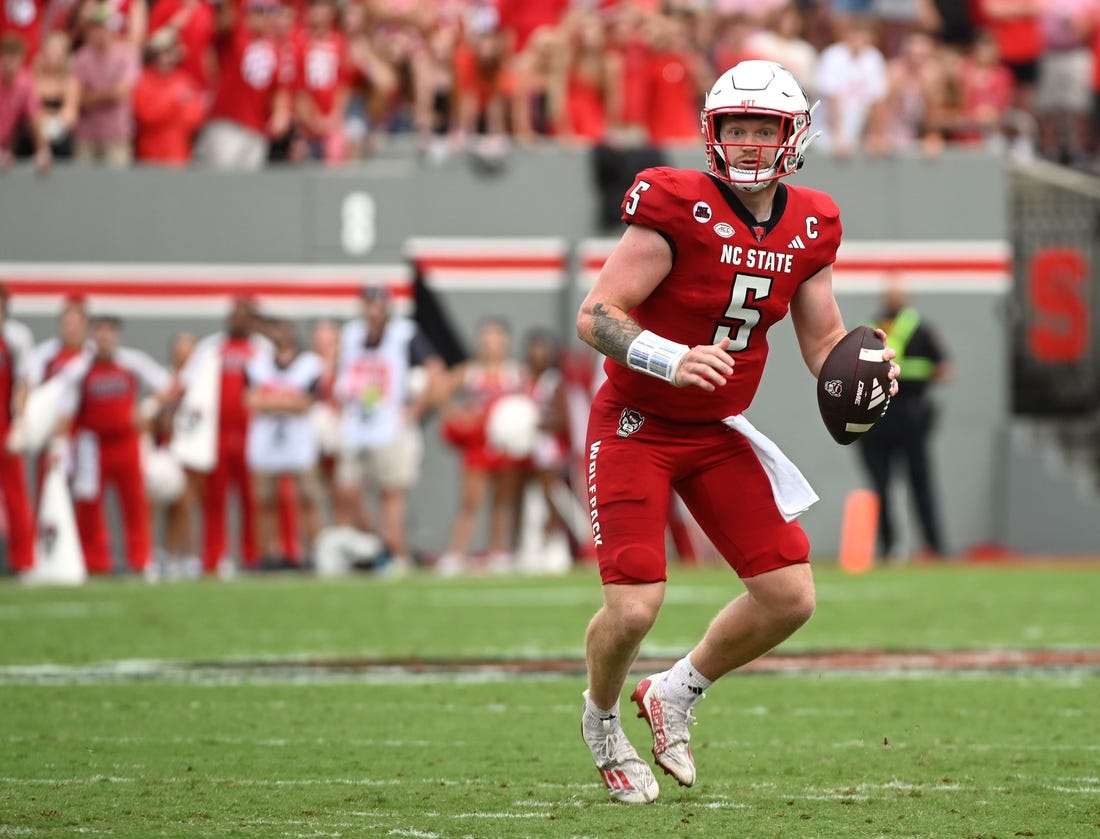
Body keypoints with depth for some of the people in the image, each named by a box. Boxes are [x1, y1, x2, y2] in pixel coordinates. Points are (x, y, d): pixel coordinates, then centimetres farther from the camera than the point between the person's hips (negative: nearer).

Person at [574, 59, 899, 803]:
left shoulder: (810, 227, -1)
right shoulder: (677, 207, -20)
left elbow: (824, 337, 9)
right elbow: (595, 316, -21)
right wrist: (674, 361, -37)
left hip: (717, 433, 6)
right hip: (636, 426, -6)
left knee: (791, 596, -2)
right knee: (634, 607, -15)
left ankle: (676, 695, 24)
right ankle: (602, 720, 20)